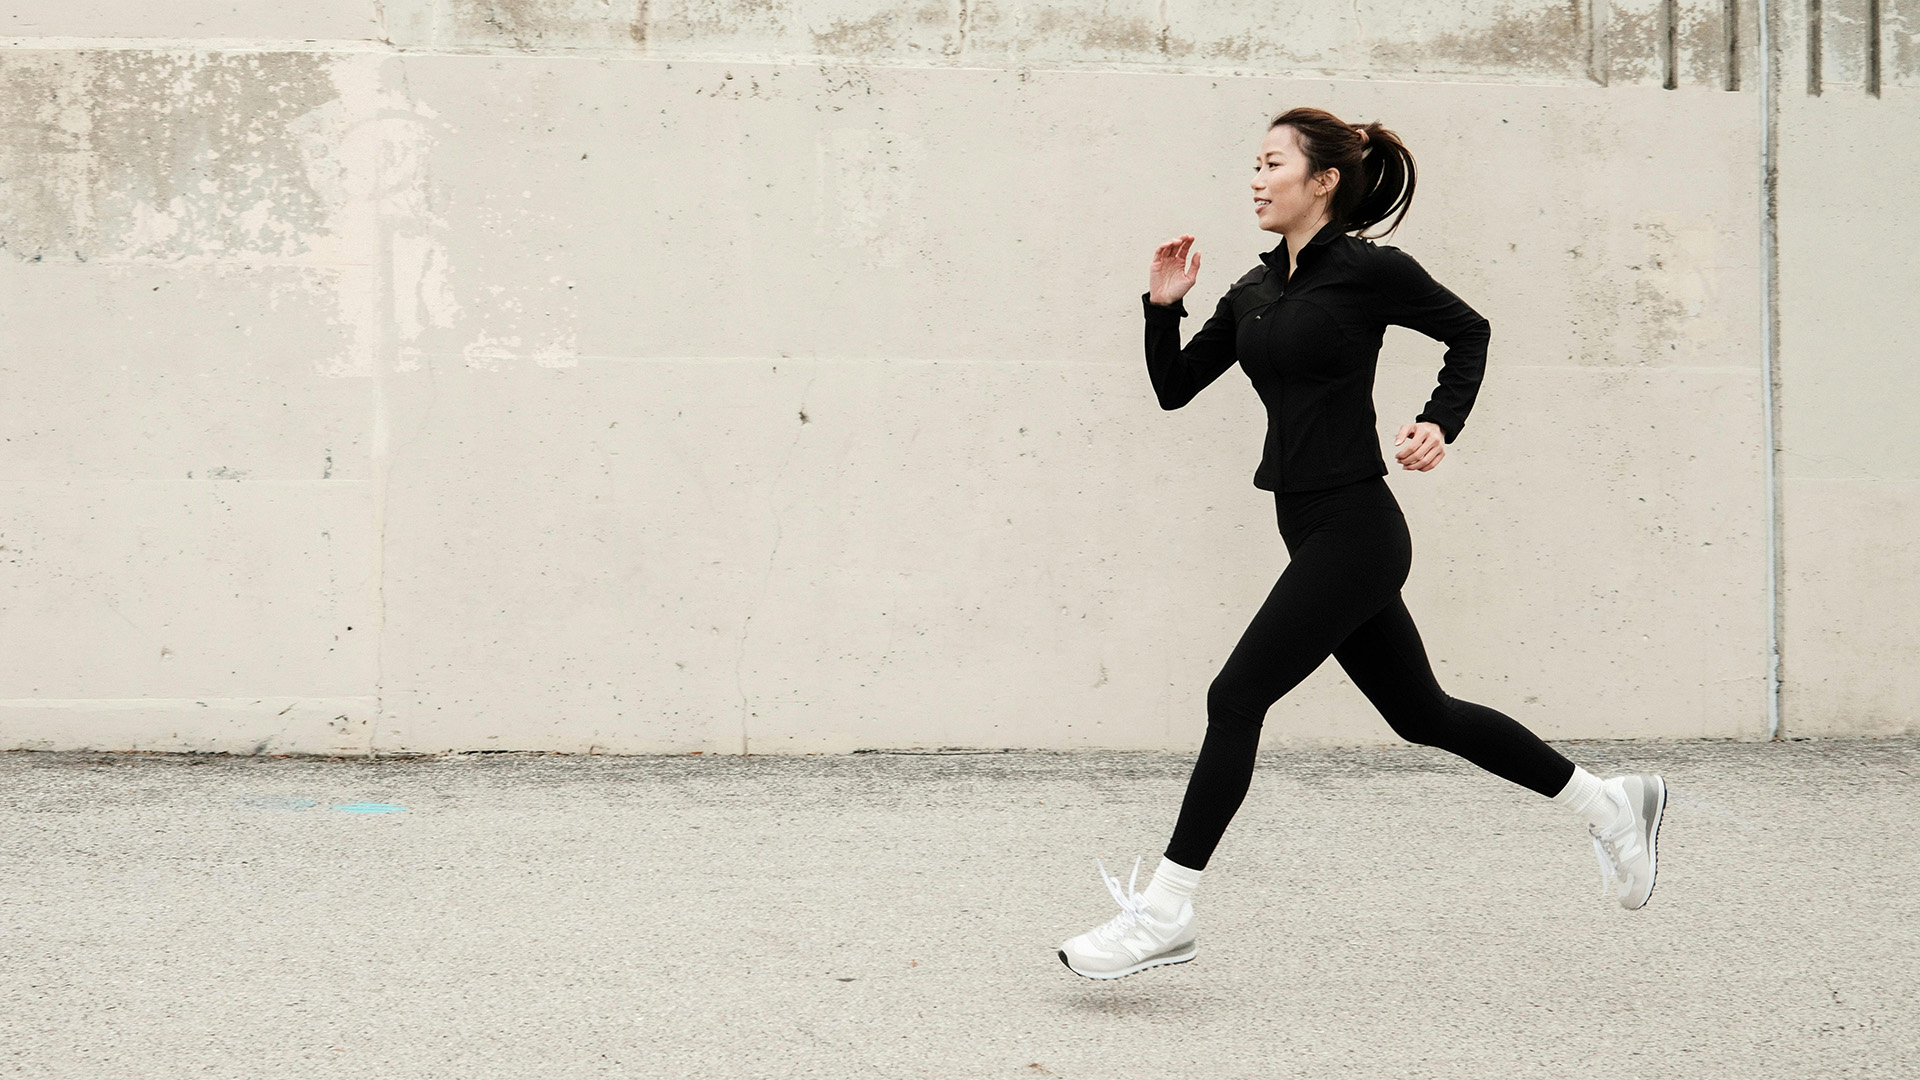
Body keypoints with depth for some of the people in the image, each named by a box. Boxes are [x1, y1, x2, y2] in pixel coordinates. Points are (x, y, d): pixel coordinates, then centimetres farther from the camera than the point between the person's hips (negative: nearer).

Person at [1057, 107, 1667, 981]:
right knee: (1419, 711, 15)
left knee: (1236, 697, -10)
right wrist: (1163, 308, -1)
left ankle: (1163, 912, -4)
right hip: (1315, 533, 9)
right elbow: (1174, 386, 14)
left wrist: (1440, 425, -10)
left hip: (1353, 530, -9)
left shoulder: (1366, 269, -10)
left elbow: (1468, 331, 1)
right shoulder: (1254, 294, 12)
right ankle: (1606, 802, 29)